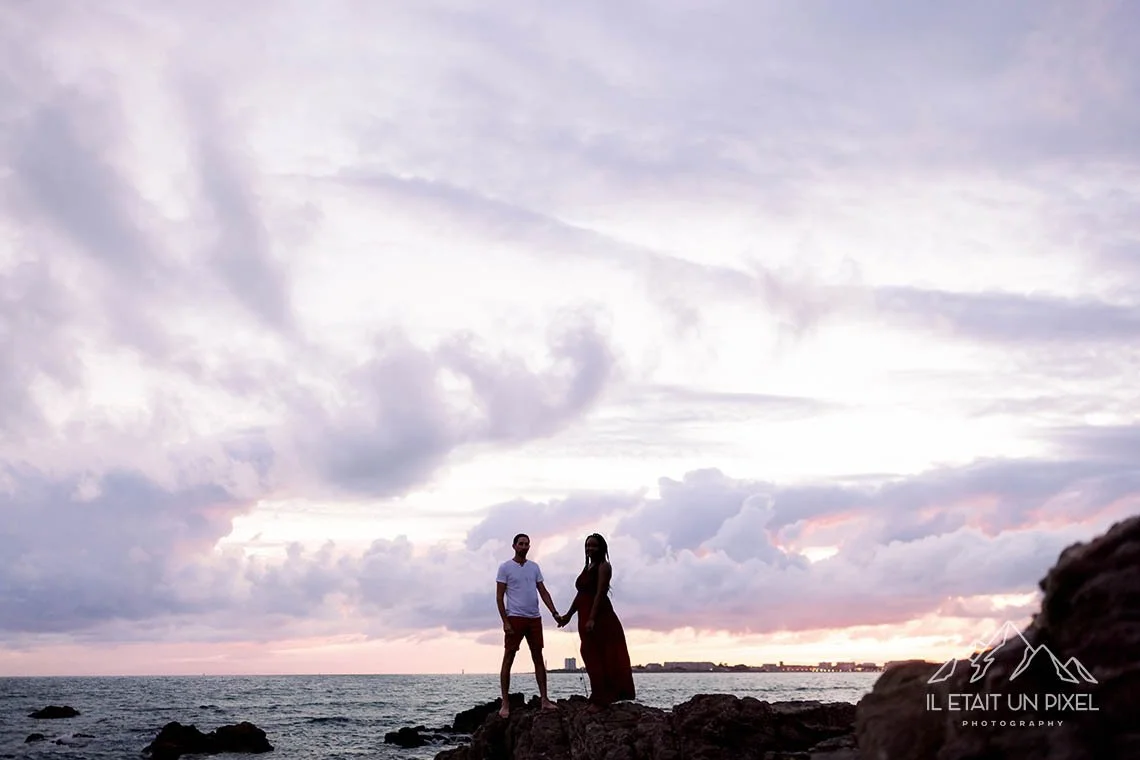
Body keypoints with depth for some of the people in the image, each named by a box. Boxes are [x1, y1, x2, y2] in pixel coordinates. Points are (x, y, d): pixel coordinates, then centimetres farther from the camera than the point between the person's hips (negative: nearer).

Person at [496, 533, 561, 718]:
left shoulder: (534, 567, 12)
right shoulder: (505, 567, -2)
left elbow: (543, 592, 13)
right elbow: (499, 597, -5)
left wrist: (554, 613, 2)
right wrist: (505, 622, -13)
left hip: (534, 619, 5)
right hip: (515, 618, -5)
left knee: (538, 659, 6)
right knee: (508, 659, -2)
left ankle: (544, 699, 10)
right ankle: (505, 703, 2)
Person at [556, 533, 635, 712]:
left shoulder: (603, 566, -6)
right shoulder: (587, 568, 18)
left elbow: (600, 593, -16)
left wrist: (592, 619, -23)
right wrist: (568, 615, 22)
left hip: (600, 617, -8)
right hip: (585, 618, 8)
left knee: (598, 658, -8)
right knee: (591, 658, 9)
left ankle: (600, 699, -6)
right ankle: (599, 698, 14)